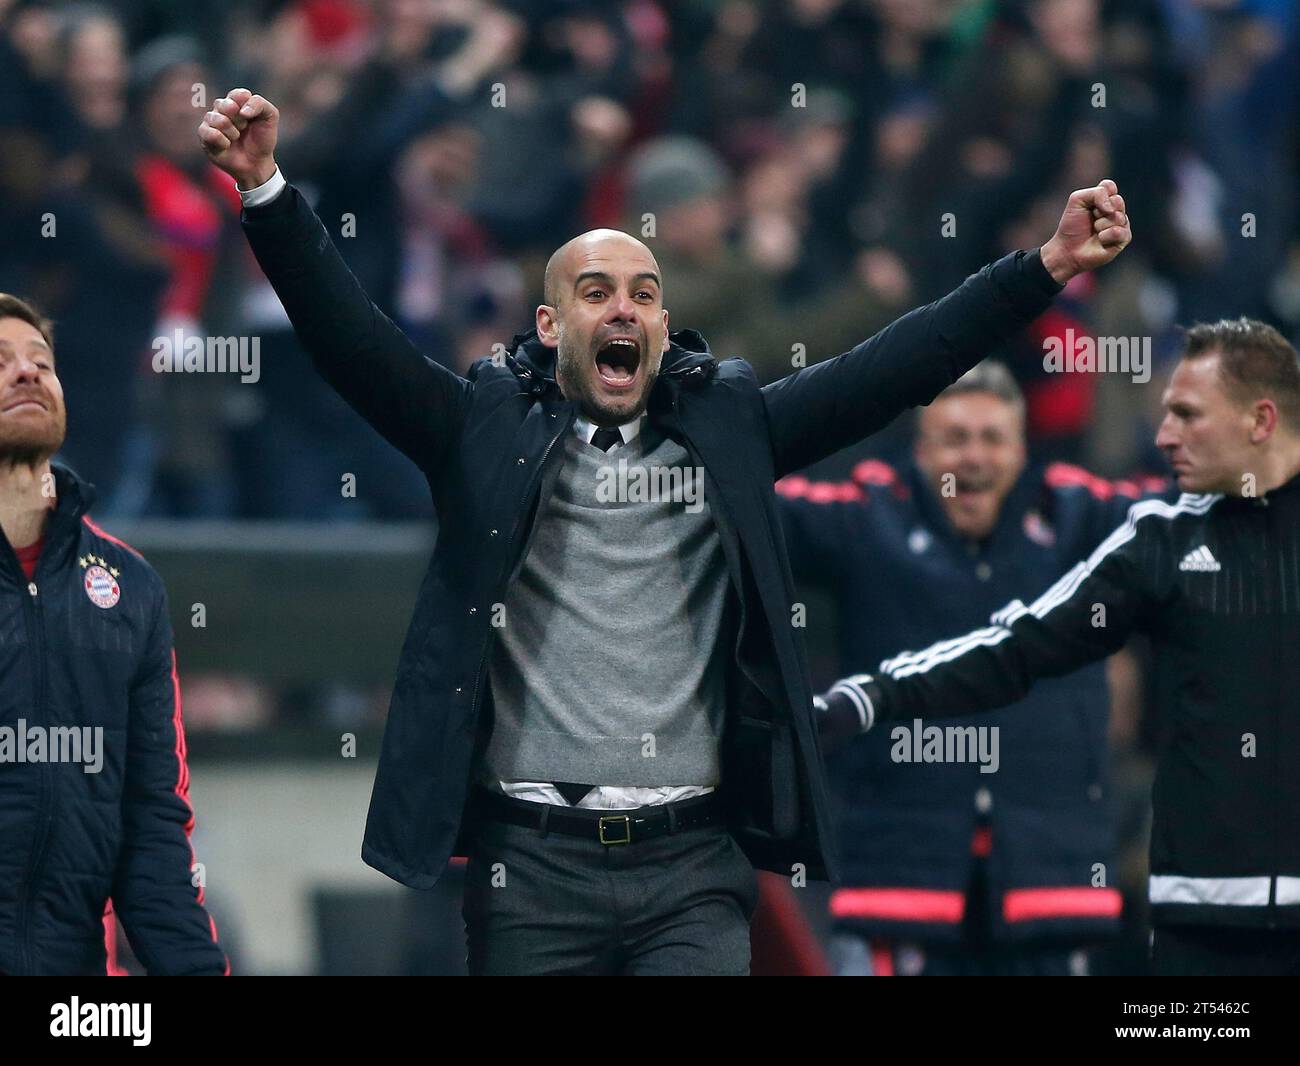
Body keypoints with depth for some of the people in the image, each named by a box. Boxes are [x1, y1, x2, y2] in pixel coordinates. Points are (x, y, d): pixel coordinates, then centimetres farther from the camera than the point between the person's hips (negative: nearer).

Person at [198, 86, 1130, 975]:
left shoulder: (728, 426, 11)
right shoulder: (488, 430, 6)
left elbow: (892, 370, 6)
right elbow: (350, 336, -4)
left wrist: (1046, 270, -3)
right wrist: (268, 193, -18)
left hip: (693, 868, 1)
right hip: (531, 864, -1)